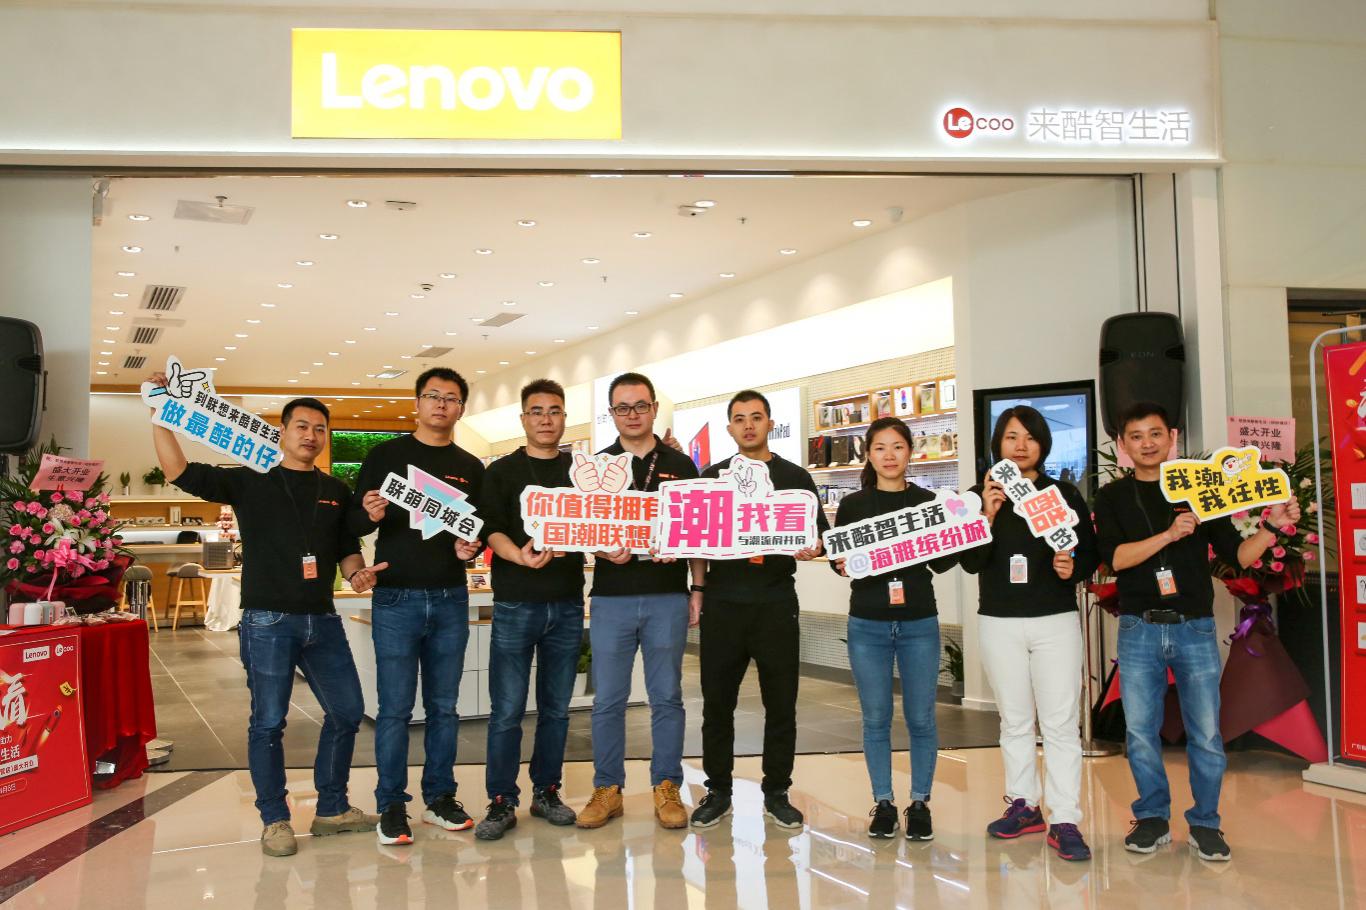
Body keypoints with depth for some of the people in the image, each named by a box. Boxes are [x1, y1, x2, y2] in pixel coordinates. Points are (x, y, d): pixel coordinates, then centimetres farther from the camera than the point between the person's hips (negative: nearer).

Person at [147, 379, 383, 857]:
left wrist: (357, 572, -7)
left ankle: (332, 808, 24)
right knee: (268, 723, 1)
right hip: (268, 622, -4)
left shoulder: (337, 492, 13)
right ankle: (275, 820, 15)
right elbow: (178, 471, -7)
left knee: (347, 713, 8)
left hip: (322, 621, 5)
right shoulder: (249, 482, 1)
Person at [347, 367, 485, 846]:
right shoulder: (385, 455, 2)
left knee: (444, 706, 10)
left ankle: (440, 797, 22)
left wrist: (473, 548, -7)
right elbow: (352, 522, 0)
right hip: (396, 596, -3)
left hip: (450, 598, 3)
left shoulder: (471, 468, 11)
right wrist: (370, 516, -22)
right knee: (395, 707, -1)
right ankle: (391, 806, 10)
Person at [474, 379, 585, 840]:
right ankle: (501, 802, 9)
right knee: (507, 710, -1)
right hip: (515, 604, -3)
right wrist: (520, 556, -27)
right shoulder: (502, 471, 4)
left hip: (567, 604, 3)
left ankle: (546, 791, 23)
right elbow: (492, 529, -7)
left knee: (556, 707, 11)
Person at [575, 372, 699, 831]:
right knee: (608, 700, 4)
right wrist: (603, 549, -15)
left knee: (667, 698, 6)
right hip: (611, 598, 0)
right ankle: (607, 789, 16)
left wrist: (689, 568, -10)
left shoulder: (681, 465, 9)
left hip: (667, 596, 0)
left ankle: (667, 788, 17)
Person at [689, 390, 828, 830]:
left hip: (776, 603, -1)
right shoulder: (712, 477, 11)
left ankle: (777, 793, 18)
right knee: (717, 701, 5)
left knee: (781, 702, 5)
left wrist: (811, 549, -17)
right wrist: (698, 588, 2)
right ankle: (718, 790, 18)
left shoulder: (795, 478, 7)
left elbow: (822, 537, 5)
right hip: (723, 601, 1)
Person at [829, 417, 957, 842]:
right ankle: (883, 803, 18)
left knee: (921, 718, 4)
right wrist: (843, 565, -16)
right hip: (868, 624, 0)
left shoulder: (927, 501, 5)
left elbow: (943, 564, 4)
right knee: (876, 718, 6)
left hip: (919, 623, 0)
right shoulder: (853, 505, 4)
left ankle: (920, 802, 19)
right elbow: (836, 558, 6)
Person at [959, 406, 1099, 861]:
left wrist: (1074, 568, -14)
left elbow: (1092, 552, 8)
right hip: (999, 622, 1)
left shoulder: (1065, 494, 5)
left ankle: (1064, 820, 0)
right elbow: (970, 562, -4)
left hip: (1056, 619, -1)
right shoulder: (980, 495, 5)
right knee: (1014, 720, 10)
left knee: (1060, 722, -4)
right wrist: (988, 514, -17)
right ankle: (1023, 806, 22)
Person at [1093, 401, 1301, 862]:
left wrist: (1270, 527, -12)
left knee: (1206, 733, 1)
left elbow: (1238, 555, 5)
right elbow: (1115, 557, -9)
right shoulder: (1112, 497, 6)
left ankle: (1205, 824, 17)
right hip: (1139, 630, 0)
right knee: (1140, 731, 4)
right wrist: (1169, 534, -20)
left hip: (1195, 629, 0)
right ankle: (1153, 819, 20)